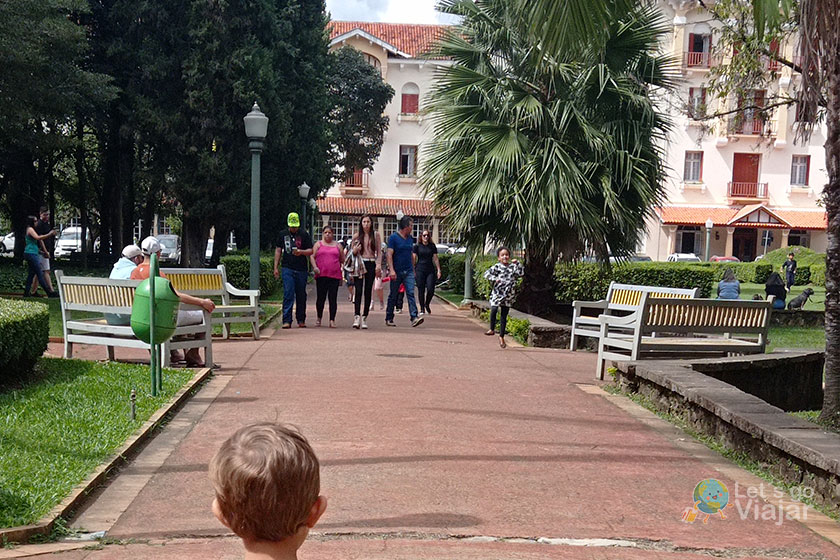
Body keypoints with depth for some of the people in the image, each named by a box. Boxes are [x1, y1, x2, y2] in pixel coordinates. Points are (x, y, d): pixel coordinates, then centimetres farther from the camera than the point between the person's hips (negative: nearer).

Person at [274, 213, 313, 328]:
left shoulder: (304, 234, 4)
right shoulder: (283, 234, 10)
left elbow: (310, 251, 4)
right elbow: (278, 250, 15)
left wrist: (301, 252, -16)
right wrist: (275, 267, 8)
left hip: (302, 270, 0)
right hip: (287, 269, 0)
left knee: (301, 295, 6)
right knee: (288, 294, -9)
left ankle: (301, 320, 18)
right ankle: (287, 320, -9)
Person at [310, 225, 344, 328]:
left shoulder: (337, 246, 15)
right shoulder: (318, 244, 11)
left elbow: (343, 260, 18)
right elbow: (312, 256, 5)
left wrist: (343, 273, 13)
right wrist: (314, 267, -12)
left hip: (335, 276, 1)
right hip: (321, 275, -1)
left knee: (333, 298, -4)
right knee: (321, 297, 2)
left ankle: (332, 320, -2)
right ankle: (319, 318, 20)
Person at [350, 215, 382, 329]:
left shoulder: (375, 235, 8)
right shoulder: (356, 236, 7)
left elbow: (379, 252, 8)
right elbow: (351, 252, 13)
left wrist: (378, 265, -4)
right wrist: (354, 250, -10)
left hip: (371, 265, 1)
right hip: (359, 265, -1)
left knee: (368, 292, 1)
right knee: (358, 291, -10)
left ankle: (364, 318, 5)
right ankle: (357, 317, -16)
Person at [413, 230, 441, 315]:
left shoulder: (432, 246, 10)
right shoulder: (417, 246, 5)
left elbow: (436, 259, 11)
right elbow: (414, 259, 4)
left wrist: (438, 270, 6)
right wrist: (413, 270, -2)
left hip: (430, 270, 1)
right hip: (420, 270, -1)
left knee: (431, 289, -9)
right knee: (421, 290, -1)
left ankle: (427, 304, 18)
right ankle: (422, 308, 11)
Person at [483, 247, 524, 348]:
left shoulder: (513, 266, 6)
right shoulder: (497, 267, -1)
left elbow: (521, 273, -6)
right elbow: (487, 273, -6)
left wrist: (517, 263, -6)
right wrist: (494, 279, -18)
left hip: (508, 295, 2)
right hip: (497, 293, -2)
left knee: (504, 316, 8)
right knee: (494, 310, -23)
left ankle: (501, 336, 20)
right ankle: (492, 329, -2)